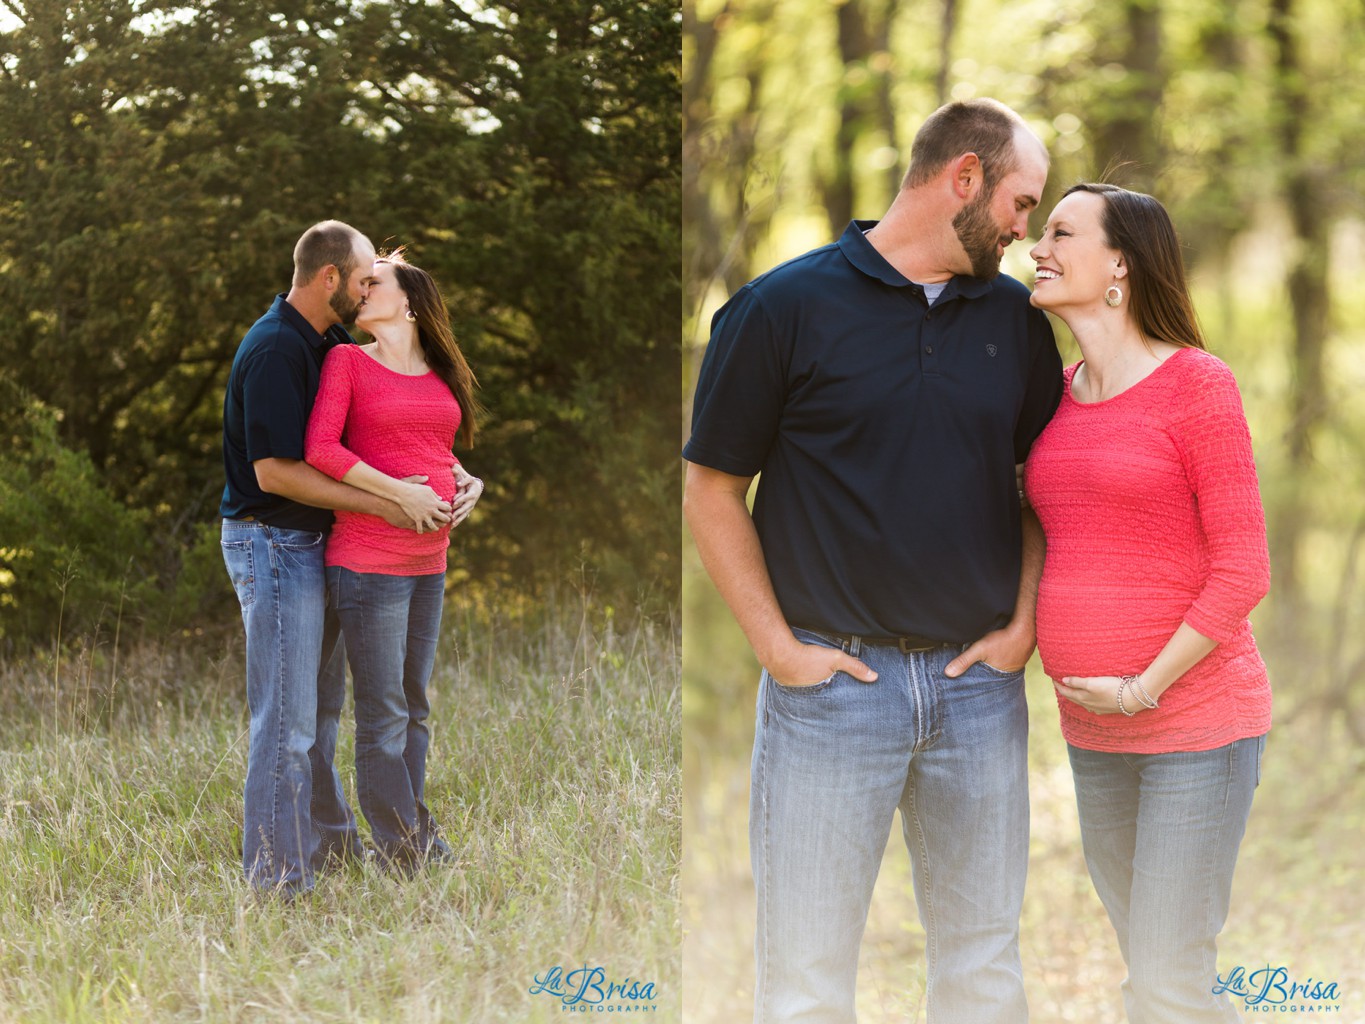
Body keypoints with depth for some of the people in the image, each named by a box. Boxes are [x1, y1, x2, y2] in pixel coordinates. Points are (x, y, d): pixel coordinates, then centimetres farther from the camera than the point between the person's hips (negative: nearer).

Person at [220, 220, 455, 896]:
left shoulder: (328, 342, 10)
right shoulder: (275, 350, -20)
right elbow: (275, 472, -24)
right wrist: (384, 505, -21)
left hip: (310, 543, 10)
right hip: (273, 543, -10)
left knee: (320, 706, 20)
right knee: (286, 720, -7)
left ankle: (328, 841, 33)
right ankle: (277, 879, -2)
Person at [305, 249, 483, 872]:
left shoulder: (440, 374, 14)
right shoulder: (348, 361, -2)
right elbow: (320, 449, -13)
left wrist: (468, 483, 5)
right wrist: (401, 492, -16)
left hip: (428, 562, 6)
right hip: (367, 560, -6)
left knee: (415, 709, 13)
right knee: (383, 716, -3)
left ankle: (417, 845, 22)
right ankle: (406, 859, 3)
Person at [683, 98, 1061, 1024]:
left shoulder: (1015, 316, 8)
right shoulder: (785, 307, -6)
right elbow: (713, 490, -2)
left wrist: (1023, 623, 4)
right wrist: (776, 644, -8)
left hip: (980, 683, 4)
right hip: (832, 678, -4)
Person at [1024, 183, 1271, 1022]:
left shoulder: (1198, 385, -12)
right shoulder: (1059, 396, 9)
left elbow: (1242, 571, -14)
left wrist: (1144, 689, -16)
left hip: (1199, 720, -7)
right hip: (1097, 732, 7)